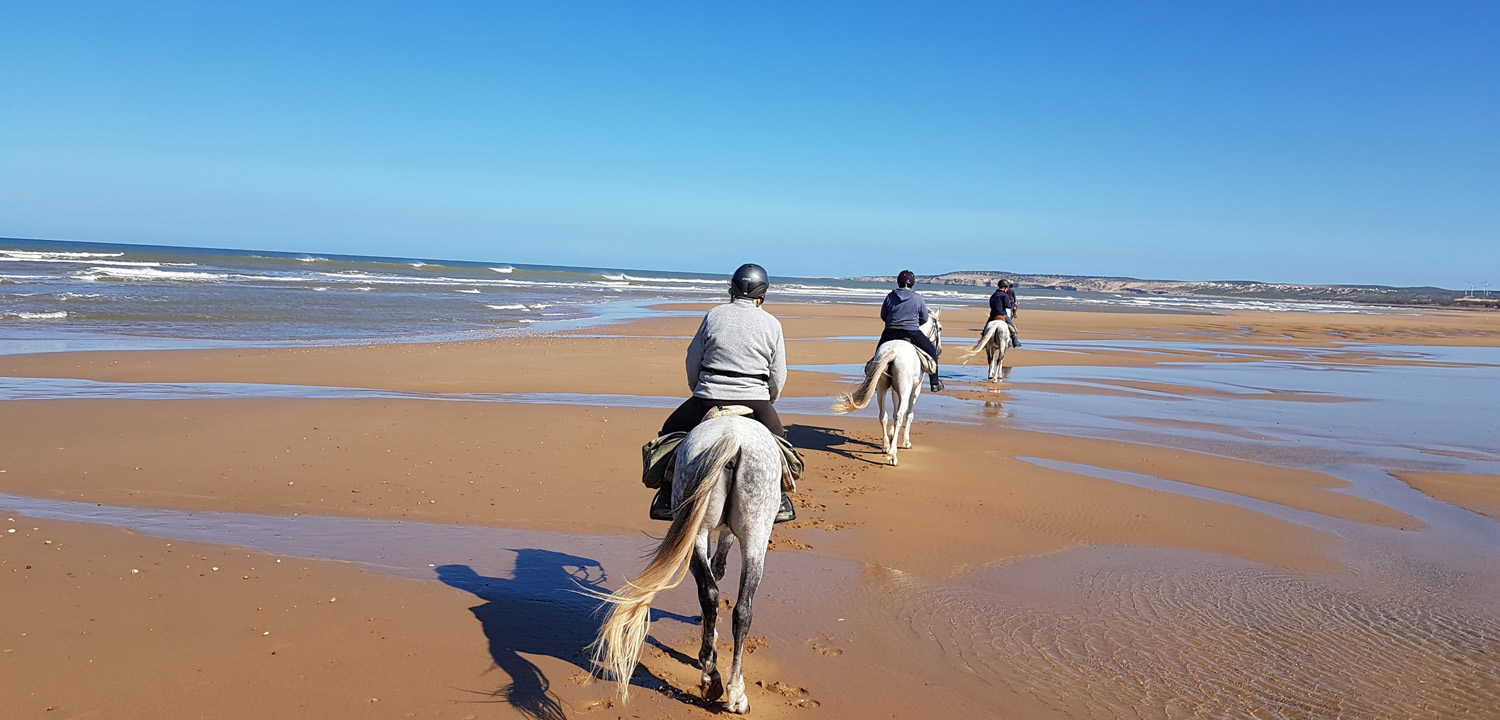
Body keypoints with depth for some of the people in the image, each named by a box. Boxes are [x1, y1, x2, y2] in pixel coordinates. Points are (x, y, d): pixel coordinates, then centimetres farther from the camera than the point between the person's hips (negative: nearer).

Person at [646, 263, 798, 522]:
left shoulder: (713, 316, 5)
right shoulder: (772, 324, 5)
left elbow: (692, 362, 8)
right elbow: (778, 377, 6)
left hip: (709, 397, 0)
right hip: (754, 400, 0)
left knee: (670, 432, 21)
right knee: (777, 440, 27)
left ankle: (667, 497, 14)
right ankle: (778, 498, 20)